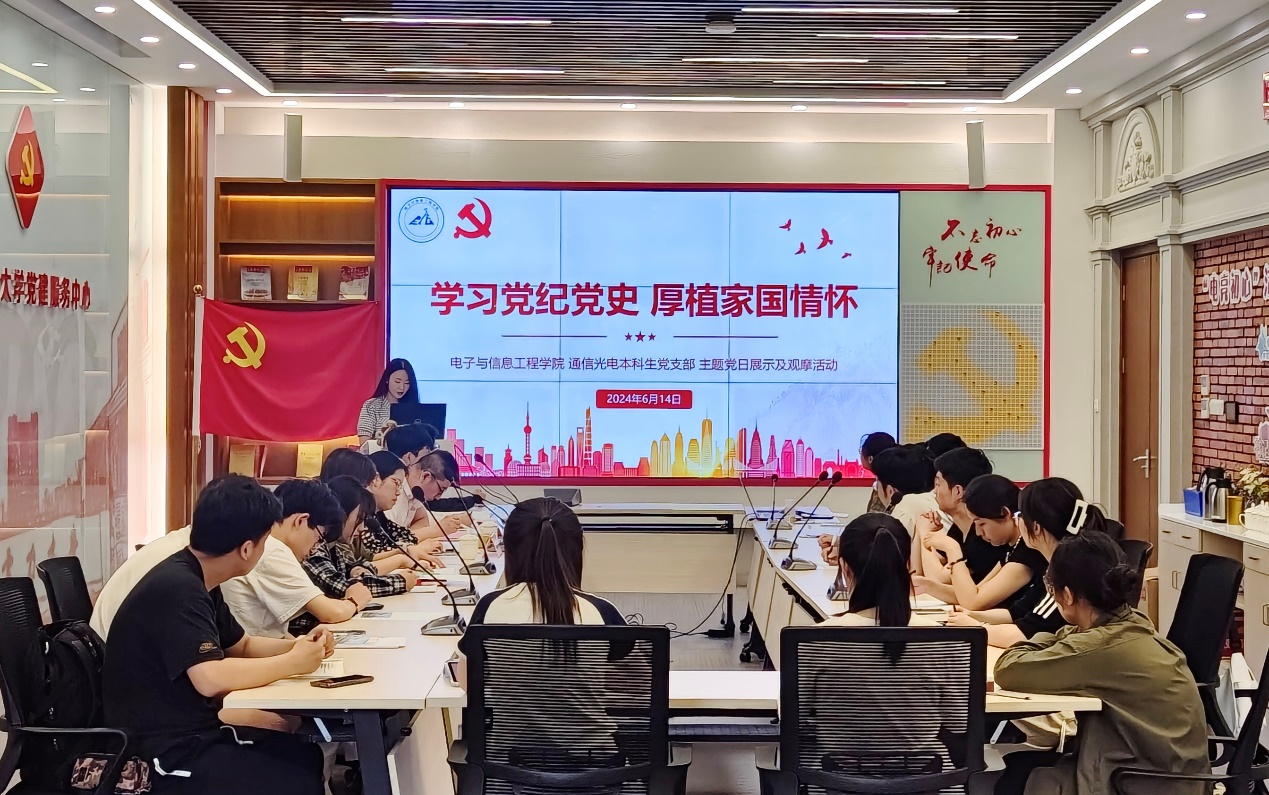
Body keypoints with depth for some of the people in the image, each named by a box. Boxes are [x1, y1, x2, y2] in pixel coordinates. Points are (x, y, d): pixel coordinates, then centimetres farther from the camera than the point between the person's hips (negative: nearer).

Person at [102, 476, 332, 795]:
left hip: (193, 731, 10)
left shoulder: (196, 582, 7)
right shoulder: (177, 588, -23)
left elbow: (243, 645, 20)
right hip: (166, 753, -10)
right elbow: (211, 679, -33)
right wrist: (292, 663, -19)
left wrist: (299, 646, 1)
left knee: (307, 756, 6)